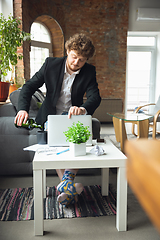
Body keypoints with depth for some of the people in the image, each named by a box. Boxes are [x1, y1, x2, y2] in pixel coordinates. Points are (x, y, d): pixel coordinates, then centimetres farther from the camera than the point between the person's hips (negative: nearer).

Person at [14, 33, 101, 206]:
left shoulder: (89, 72, -5)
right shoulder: (51, 64, -6)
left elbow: (95, 97, -18)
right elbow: (29, 86, -6)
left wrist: (83, 108, -44)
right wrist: (23, 108, -26)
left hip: (73, 116, 1)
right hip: (51, 116, 0)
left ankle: (66, 181, -31)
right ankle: (67, 184, -31)